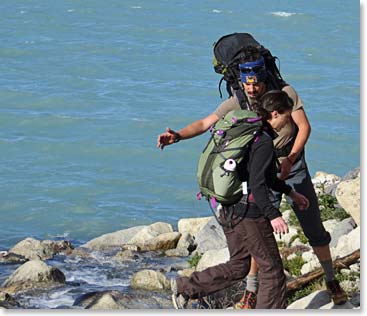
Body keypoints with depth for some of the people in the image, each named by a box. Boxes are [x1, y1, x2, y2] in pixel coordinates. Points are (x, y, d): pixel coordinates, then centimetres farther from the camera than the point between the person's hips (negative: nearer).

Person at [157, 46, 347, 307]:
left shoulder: (285, 93, -17)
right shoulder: (238, 102, -15)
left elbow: (304, 126, -12)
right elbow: (205, 123, -18)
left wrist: (290, 159, -25)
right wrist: (177, 136, -35)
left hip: (295, 169, 0)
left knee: (314, 229, 5)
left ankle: (332, 281, 23)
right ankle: (252, 290, 7)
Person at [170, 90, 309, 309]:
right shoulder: (264, 143, -18)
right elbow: (257, 184, -25)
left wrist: (291, 192, 29)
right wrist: (274, 215, -30)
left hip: (231, 210, 10)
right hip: (249, 213, -10)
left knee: (238, 266, 19)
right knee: (272, 269, 3)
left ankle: (185, 288, 16)